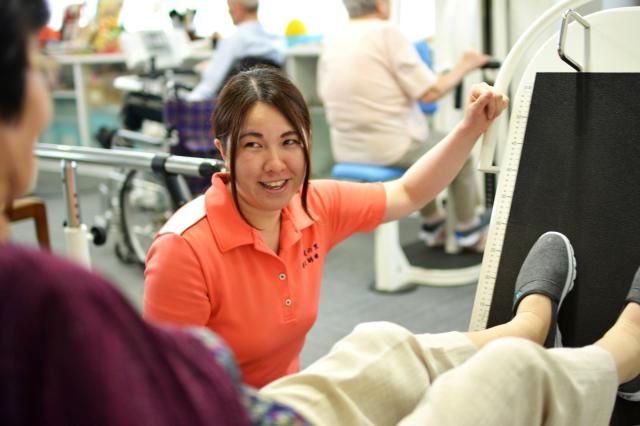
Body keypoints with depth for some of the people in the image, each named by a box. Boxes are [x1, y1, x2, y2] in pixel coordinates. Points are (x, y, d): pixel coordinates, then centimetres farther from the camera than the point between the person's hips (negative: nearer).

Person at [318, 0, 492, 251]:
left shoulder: (330, 41, 2)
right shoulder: (387, 33, -16)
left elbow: (325, 95, 12)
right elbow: (430, 92, -17)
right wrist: (463, 66, -1)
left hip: (346, 152, 7)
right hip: (390, 150, -7)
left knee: (423, 142, 33)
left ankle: (432, 225, 39)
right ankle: (469, 231, 30)